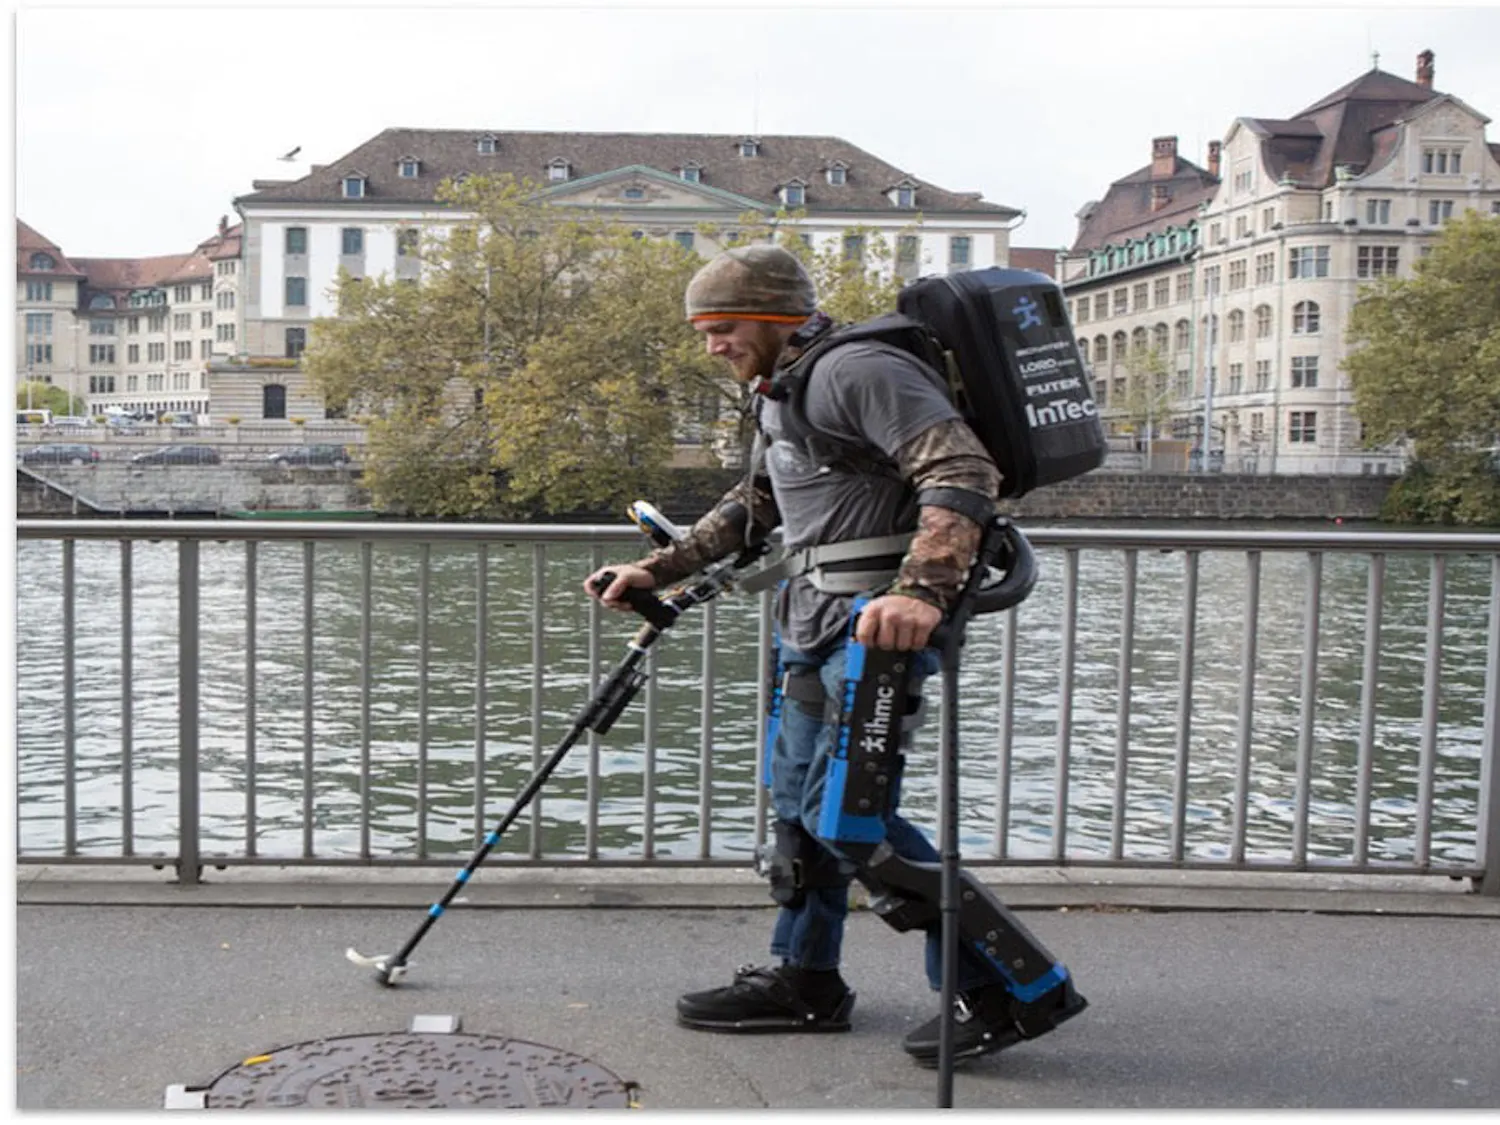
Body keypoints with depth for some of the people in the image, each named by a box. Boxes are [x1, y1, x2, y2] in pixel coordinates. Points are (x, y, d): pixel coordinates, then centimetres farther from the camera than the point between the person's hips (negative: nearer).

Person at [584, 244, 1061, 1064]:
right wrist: (657, 571, 23)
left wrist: (922, 590, -38)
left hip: (882, 622, -10)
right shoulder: (779, 392, 18)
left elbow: (964, 472, -25)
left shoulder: (859, 370, -16)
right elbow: (752, 507, 29)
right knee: (797, 796, 15)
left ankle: (999, 989, 0)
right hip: (818, 625, 11)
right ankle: (804, 979, 30)